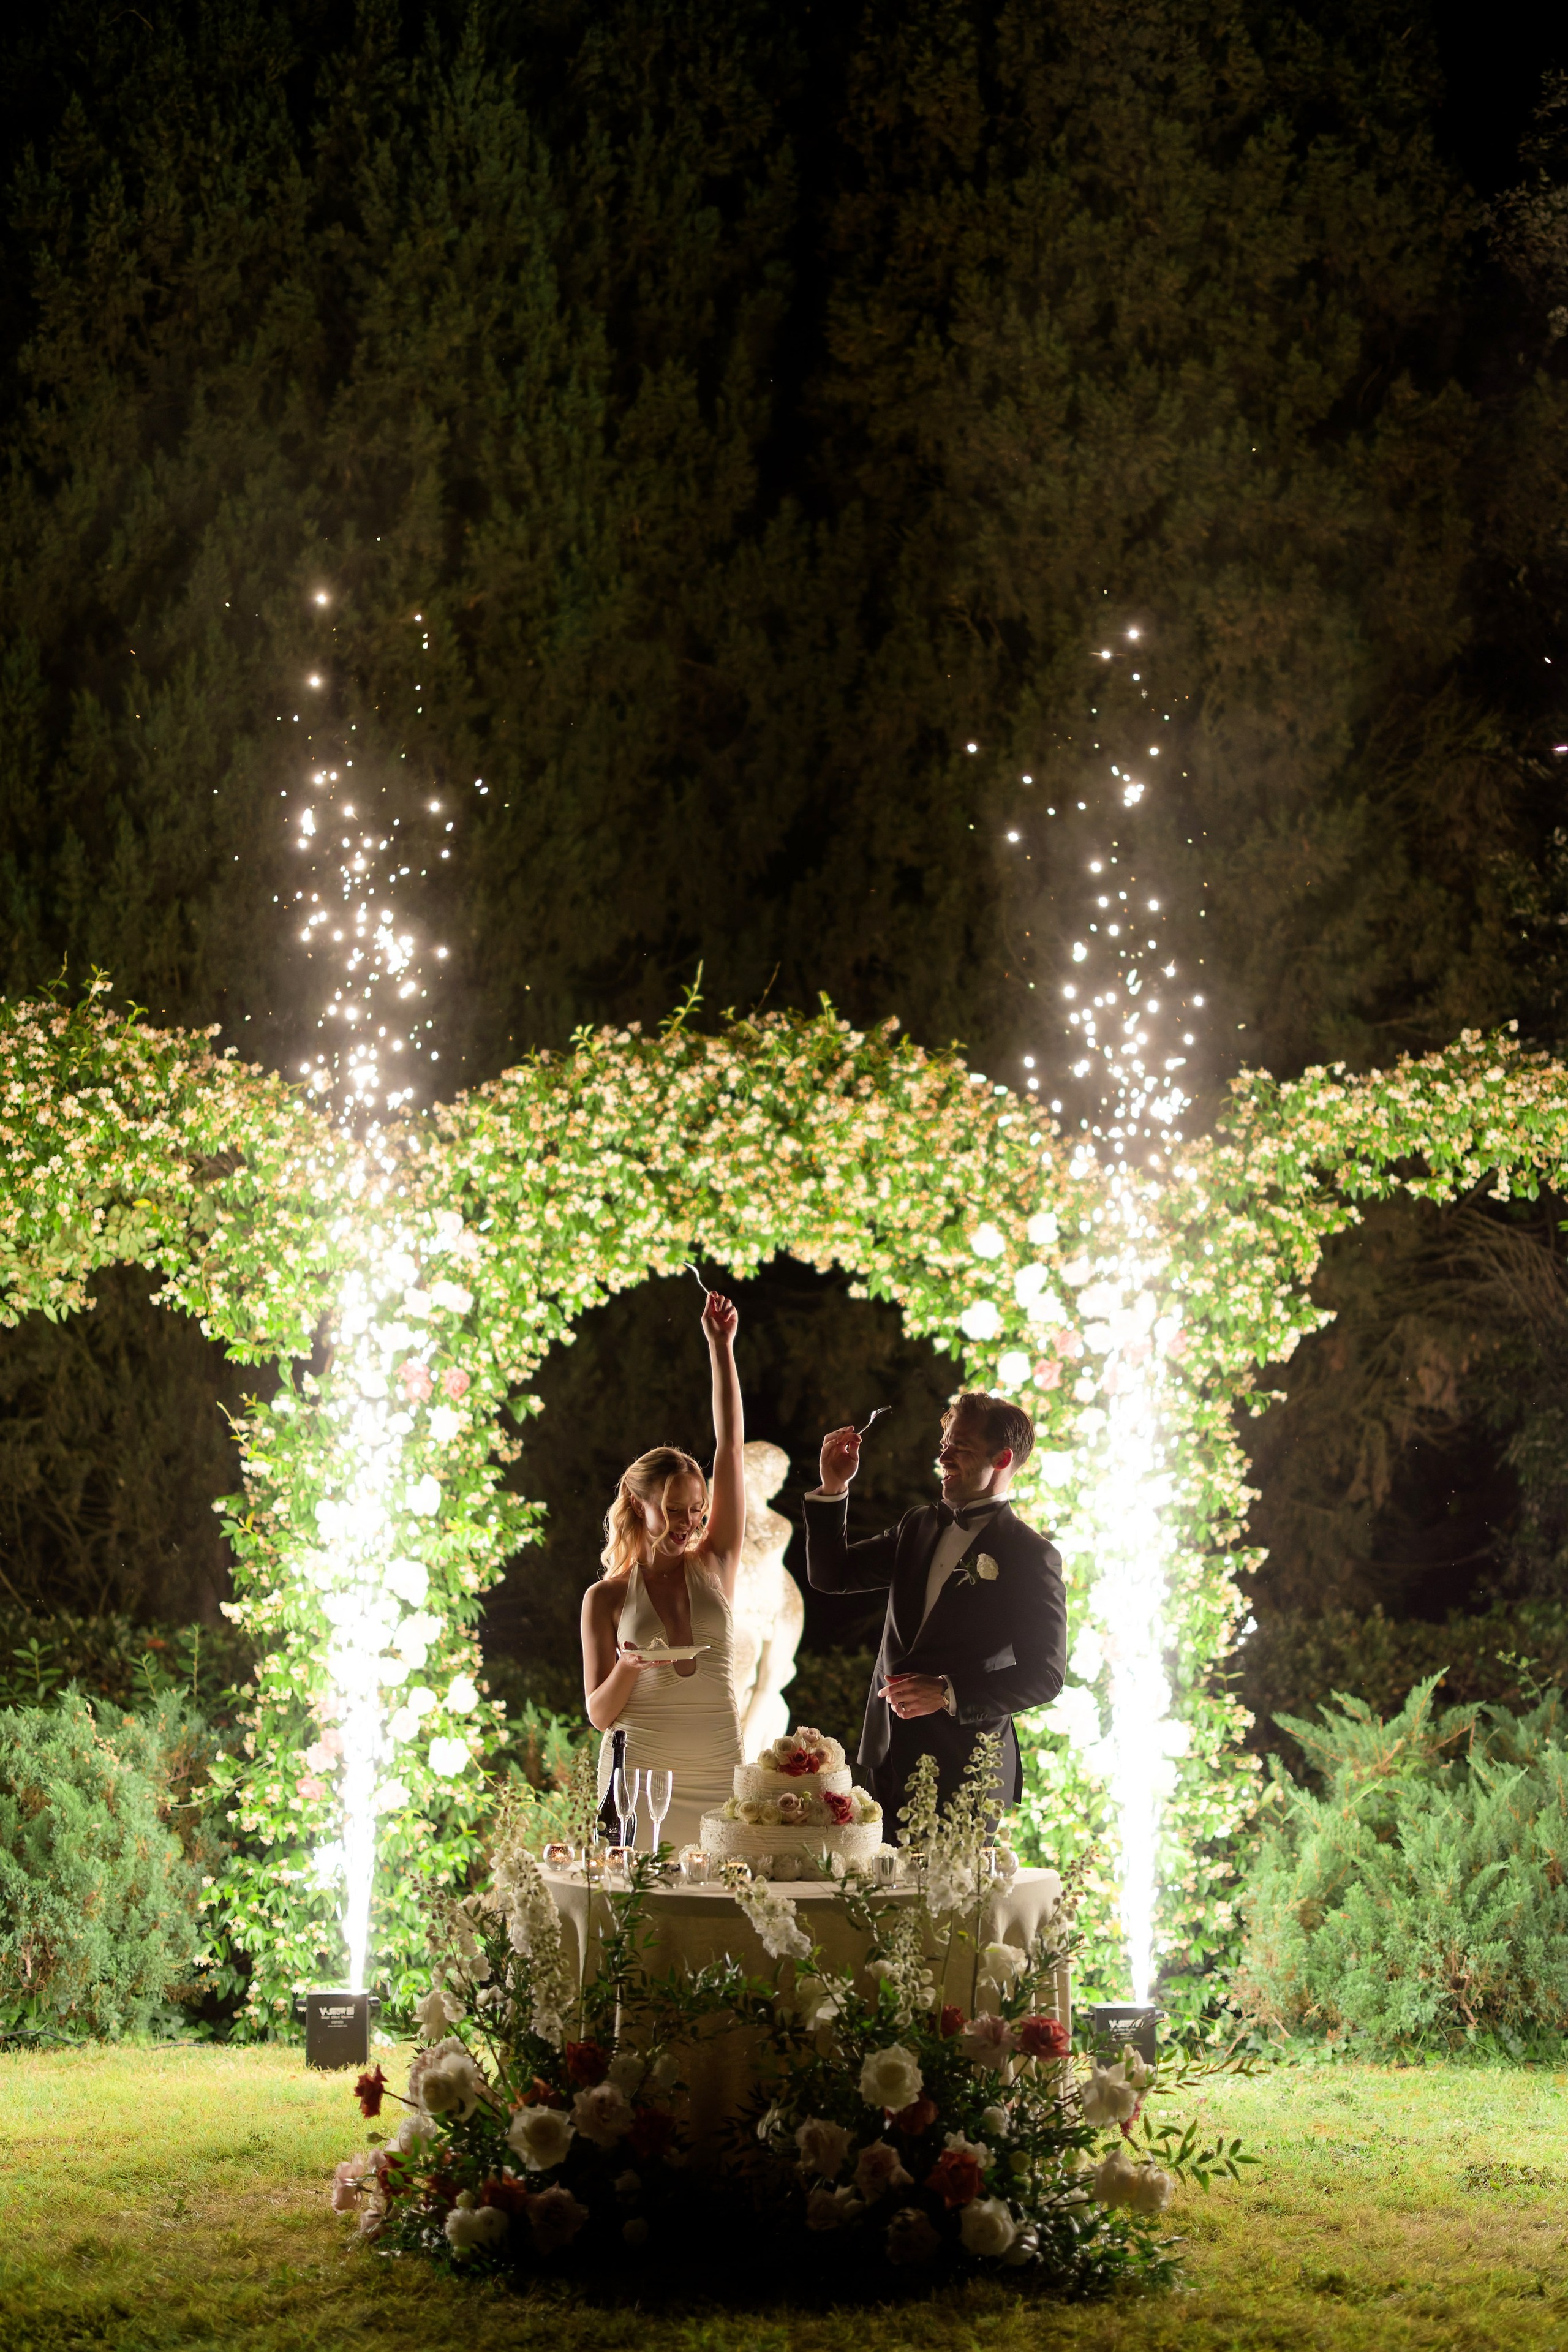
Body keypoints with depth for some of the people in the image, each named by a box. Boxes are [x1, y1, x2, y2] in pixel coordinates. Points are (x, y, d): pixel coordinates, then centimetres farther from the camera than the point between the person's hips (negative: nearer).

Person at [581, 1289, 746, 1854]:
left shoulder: (714, 1565, 8)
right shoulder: (605, 1598, 4)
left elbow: (731, 1447, 3)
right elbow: (599, 1713, 4)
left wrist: (721, 1347, 0)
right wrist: (627, 1669, -18)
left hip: (718, 1783, 2)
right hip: (640, 1780, -2)